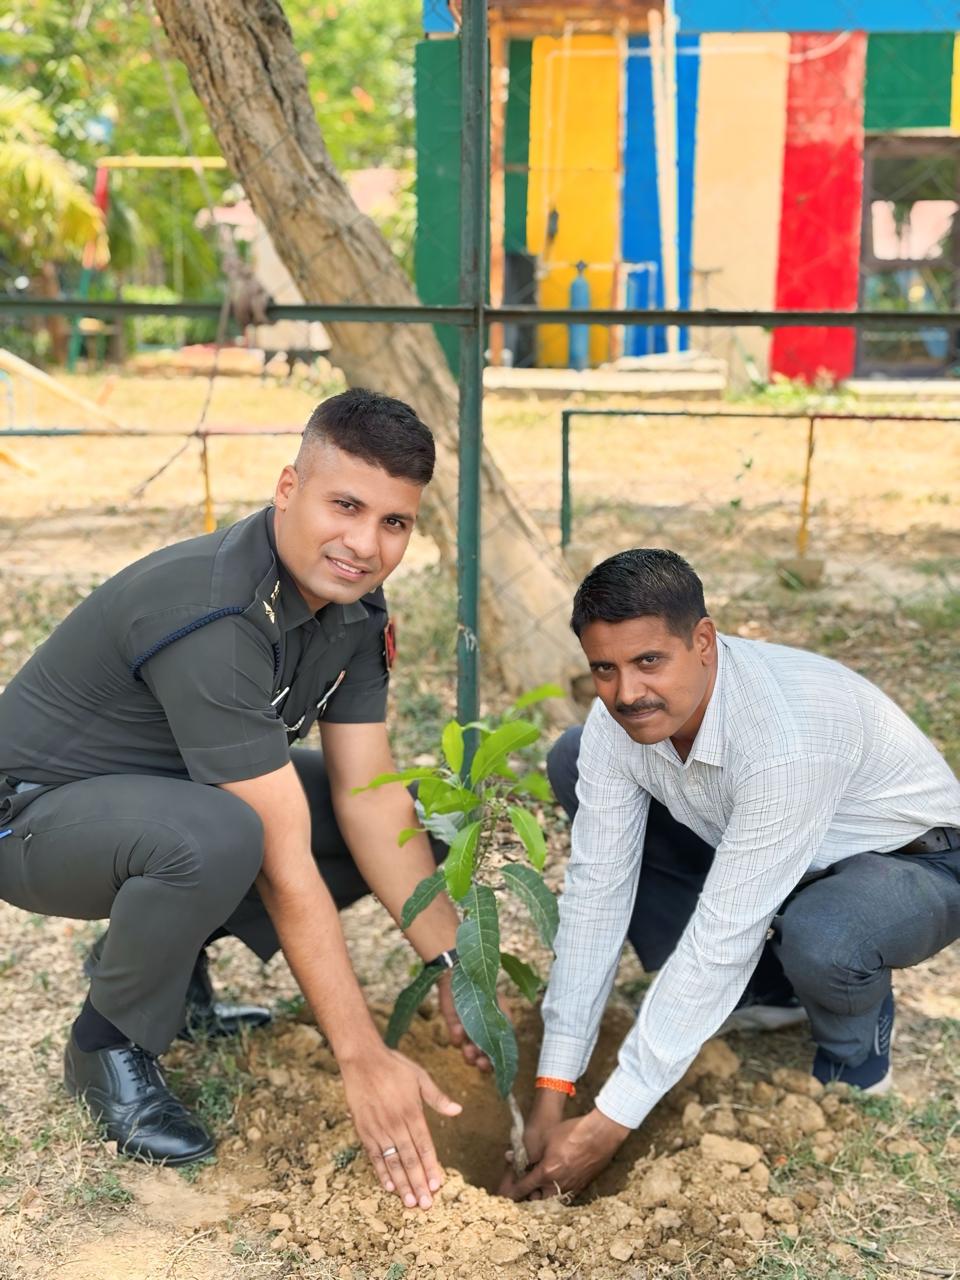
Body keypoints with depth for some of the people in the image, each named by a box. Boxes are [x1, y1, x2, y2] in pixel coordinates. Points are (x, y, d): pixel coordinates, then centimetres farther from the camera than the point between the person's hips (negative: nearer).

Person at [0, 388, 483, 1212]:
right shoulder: (211, 617, -34)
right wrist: (364, 1060, -31)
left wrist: (454, 964, -15)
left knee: (405, 818, -2)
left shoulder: (355, 608, -8)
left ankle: (168, 960, 10)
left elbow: (367, 797, -8)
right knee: (215, 836, -39)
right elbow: (284, 862, -34)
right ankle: (111, 1044, -9)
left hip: (168, 793, 8)